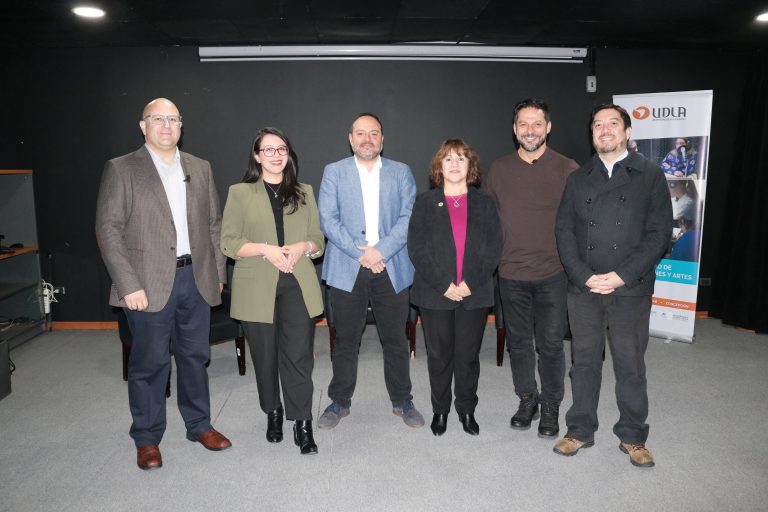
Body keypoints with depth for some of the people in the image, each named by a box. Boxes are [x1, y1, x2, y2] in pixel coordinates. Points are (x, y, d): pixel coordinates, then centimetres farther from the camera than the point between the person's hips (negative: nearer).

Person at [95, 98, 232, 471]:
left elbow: (214, 224, 13)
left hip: (197, 279, 4)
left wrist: (217, 272, 6)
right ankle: (147, 439, 22)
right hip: (149, 284, -4)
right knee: (150, 362, 5)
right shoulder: (121, 169, -1)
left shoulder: (200, 168, 11)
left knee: (195, 356, 14)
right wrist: (129, 284, -13)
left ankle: (199, 425, 30)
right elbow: (108, 229, -6)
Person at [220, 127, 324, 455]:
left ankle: (302, 424, 6)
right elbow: (229, 242, -1)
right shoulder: (240, 193, 6)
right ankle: (273, 414, 30)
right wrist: (266, 250, -15)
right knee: (265, 357, 10)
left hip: (297, 286, 1)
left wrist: (302, 247, -9)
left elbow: (318, 240, 13)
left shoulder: (304, 192, 14)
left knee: (299, 356, -4)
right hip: (257, 289, -1)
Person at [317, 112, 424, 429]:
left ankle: (402, 400, 25)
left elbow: (409, 217, -1)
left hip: (392, 268, 1)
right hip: (346, 269, 0)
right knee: (345, 340, 8)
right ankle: (340, 401, 24)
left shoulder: (401, 172, 9)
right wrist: (360, 253, -12)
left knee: (395, 340, 8)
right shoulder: (334, 172, 7)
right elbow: (328, 220, -2)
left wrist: (381, 251, -13)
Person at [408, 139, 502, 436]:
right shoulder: (426, 203, 6)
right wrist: (443, 284, -12)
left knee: (468, 355, 9)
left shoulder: (484, 203, 9)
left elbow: (494, 248, 1)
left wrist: (471, 283, -11)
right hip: (435, 294, 0)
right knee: (439, 355, 8)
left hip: (475, 294, 1)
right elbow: (417, 248, -3)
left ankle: (467, 410, 26)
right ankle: (440, 410, 25)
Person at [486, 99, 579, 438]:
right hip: (511, 273, 3)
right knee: (518, 341, 13)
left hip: (553, 273, -2)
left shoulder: (567, 169, -3)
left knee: (550, 344, 6)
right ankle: (527, 399, 32)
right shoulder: (499, 169, 5)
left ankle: (551, 406, 25)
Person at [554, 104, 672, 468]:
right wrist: (583, 275, -10)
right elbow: (564, 230, 3)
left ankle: (632, 437, 25)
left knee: (631, 365, 8)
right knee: (584, 361, 11)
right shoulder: (578, 179, 10)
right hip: (583, 288, 2)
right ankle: (580, 431, 25)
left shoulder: (650, 176, 3)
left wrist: (622, 275, -14)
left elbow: (659, 233, -4)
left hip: (631, 289, -2)